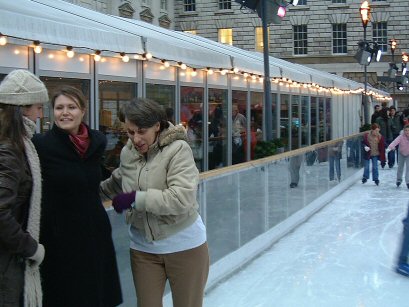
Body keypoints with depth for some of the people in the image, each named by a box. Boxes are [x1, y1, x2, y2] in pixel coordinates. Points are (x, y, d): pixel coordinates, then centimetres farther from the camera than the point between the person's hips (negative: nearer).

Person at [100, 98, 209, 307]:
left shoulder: (178, 149, -19)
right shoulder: (127, 153, -1)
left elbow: (182, 198, -29)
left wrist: (136, 198, -25)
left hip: (184, 246, -4)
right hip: (143, 247, 4)